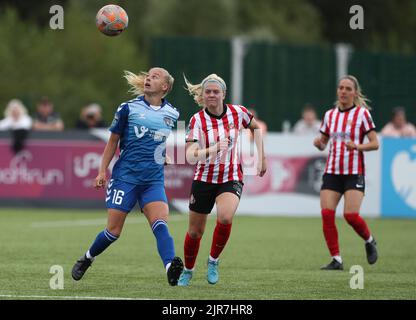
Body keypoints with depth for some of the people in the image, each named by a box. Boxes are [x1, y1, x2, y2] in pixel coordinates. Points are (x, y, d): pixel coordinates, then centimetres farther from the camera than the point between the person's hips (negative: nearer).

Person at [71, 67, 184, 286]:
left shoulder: (172, 114, 7)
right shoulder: (128, 108, 0)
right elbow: (113, 140, 6)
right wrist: (102, 171, 1)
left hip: (154, 180, 2)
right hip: (125, 176, -2)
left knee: (160, 224, -21)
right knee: (113, 231, 1)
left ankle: (171, 268, -39)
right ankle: (86, 259, 27)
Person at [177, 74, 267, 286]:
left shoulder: (237, 113, -6)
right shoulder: (197, 120, -13)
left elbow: (255, 127, 17)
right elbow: (190, 156, -25)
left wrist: (261, 157, 14)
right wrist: (212, 150, -41)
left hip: (231, 179, 0)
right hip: (204, 180, 0)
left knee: (225, 217, -29)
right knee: (195, 231, 8)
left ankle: (213, 261, -6)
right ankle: (188, 271, 34)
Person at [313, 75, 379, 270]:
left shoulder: (362, 113, -2)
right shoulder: (330, 115, 11)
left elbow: (375, 144, -4)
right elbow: (323, 144, 18)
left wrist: (357, 146, -22)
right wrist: (318, 143, -5)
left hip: (354, 173, -4)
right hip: (332, 172, 4)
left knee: (351, 215, -15)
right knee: (327, 214, -10)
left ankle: (369, 241, 16)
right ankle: (336, 260, -3)